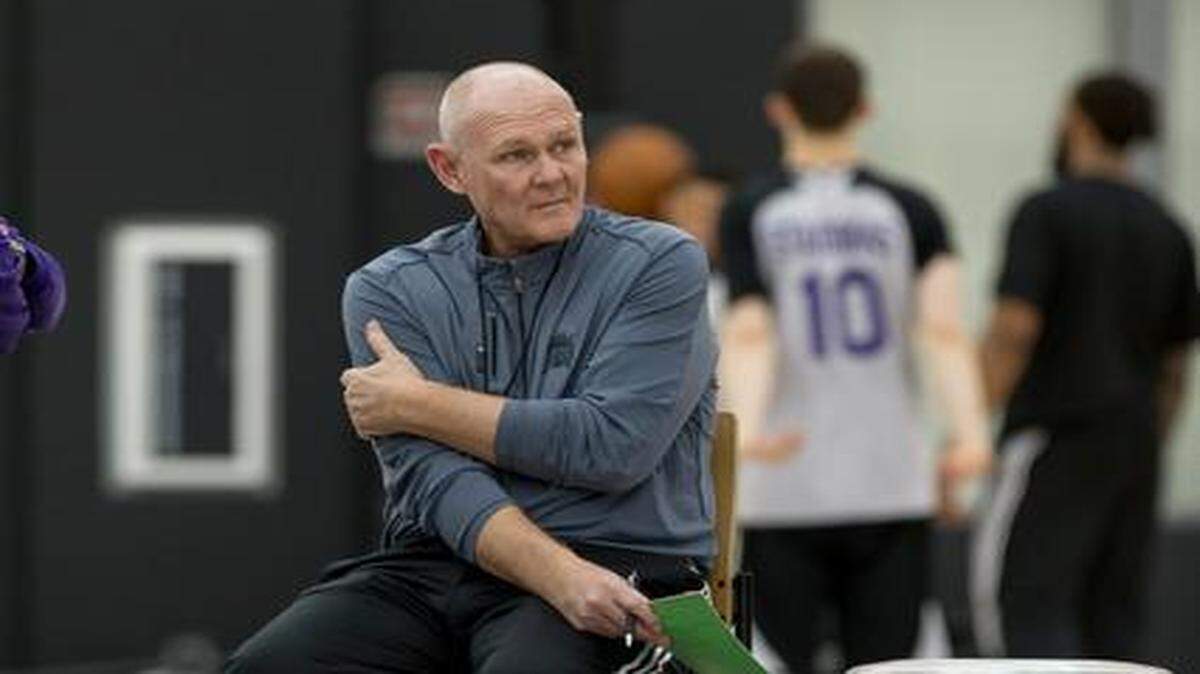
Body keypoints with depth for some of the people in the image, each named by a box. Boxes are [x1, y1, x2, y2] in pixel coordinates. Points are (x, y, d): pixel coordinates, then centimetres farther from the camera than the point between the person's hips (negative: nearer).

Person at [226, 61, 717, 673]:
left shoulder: (659, 264, 2)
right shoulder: (387, 292, 8)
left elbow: (613, 446, -10)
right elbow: (436, 478, -5)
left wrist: (419, 406, -3)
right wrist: (560, 575, -24)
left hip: (619, 567, -3)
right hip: (431, 566, 3)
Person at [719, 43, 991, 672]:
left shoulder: (748, 213, 3)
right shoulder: (909, 211, 6)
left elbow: (748, 335, -12)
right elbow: (943, 325, -9)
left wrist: (749, 427, -25)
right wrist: (969, 432, -17)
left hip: (786, 488, -1)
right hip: (892, 485, 1)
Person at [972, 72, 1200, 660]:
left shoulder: (1047, 213, -7)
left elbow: (1015, 326, -18)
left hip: (1056, 435, -7)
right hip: (1134, 446, 7)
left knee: (1027, 601, -8)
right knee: (1112, 615, 9)